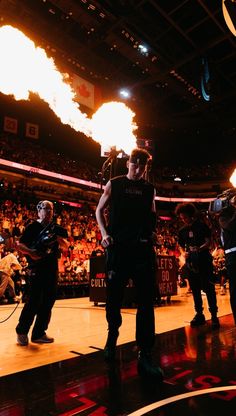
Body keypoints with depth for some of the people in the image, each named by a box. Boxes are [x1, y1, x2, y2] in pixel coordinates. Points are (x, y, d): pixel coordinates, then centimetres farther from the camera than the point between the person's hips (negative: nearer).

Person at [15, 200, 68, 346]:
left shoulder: (56, 229, 13)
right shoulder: (32, 227, 0)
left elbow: (65, 247, 10)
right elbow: (20, 245, -4)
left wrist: (60, 239, -9)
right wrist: (31, 252, -22)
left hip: (52, 268, 6)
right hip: (37, 267, -5)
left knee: (48, 301, 7)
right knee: (34, 300, -6)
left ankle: (39, 334, 19)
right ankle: (22, 331, 12)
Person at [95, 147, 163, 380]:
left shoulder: (149, 189, 13)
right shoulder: (114, 184, 7)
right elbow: (100, 210, 11)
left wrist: (150, 234, -2)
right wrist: (104, 234, -3)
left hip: (143, 248, 2)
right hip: (117, 247, -1)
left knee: (146, 300, -2)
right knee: (114, 297, 9)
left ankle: (145, 356, 7)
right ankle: (112, 335, 36)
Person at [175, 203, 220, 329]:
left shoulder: (202, 225, -3)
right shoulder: (182, 231, 9)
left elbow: (208, 242, -8)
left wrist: (199, 249, -26)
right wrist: (185, 253, -6)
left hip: (204, 260, -4)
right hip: (191, 262, 4)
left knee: (209, 288, -7)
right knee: (195, 289, 9)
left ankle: (214, 315, 1)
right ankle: (199, 314, 20)